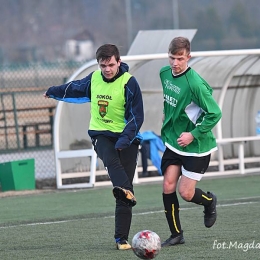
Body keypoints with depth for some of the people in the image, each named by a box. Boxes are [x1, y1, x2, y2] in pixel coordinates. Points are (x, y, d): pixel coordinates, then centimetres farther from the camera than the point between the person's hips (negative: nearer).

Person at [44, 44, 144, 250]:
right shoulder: (94, 79, 3)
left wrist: (124, 140, -24)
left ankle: (122, 238, -2)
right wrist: (54, 92, 42)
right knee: (112, 161, -34)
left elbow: (136, 117, -12)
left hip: (126, 138, -3)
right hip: (101, 134, 3)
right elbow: (76, 89, 26)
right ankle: (127, 192, -59)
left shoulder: (129, 83, -12)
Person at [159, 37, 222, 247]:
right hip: (174, 142, 6)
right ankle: (176, 235, 12)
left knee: (186, 193, -3)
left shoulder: (195, 83, -25)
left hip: (196, 146, -6)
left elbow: (215, 113, -21)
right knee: (168, 186, -1)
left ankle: (209, 201, 31)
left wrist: (193, 134, -21)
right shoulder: (164, 73, -1)